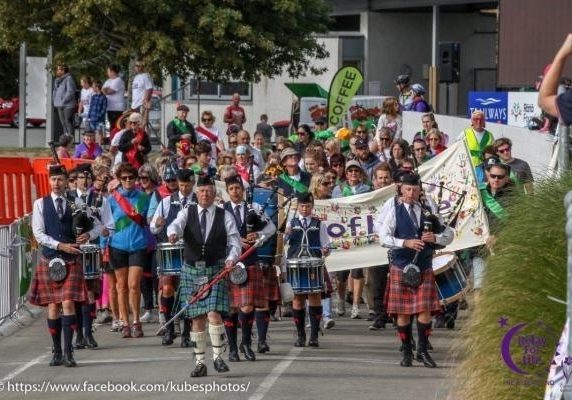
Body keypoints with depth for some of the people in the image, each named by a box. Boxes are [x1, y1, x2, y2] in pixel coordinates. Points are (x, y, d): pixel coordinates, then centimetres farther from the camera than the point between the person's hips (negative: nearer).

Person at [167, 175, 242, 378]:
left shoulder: (225, 216, 4)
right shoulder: (188, 212, 6)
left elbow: (235, 242, 3)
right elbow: (177, 224, -14)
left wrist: (231, 258, -17)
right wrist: (173, 233, -38)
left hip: (216, 270, -2)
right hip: (192, 270, 2)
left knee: (214, 314, -16)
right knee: (197, 318, 4)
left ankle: (218, 356, 0)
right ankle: (199, 363, 13)